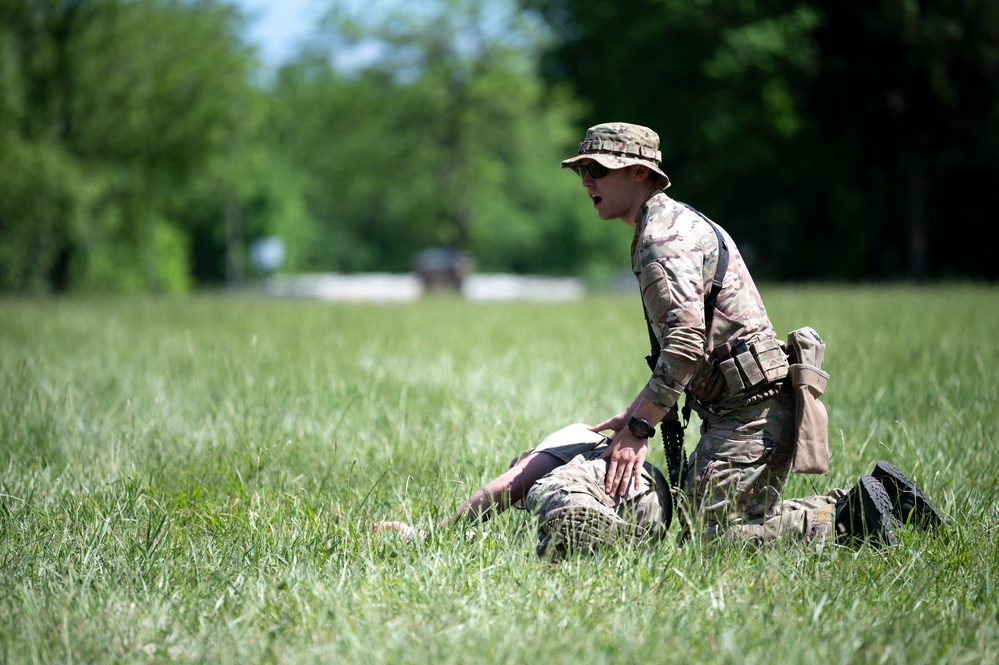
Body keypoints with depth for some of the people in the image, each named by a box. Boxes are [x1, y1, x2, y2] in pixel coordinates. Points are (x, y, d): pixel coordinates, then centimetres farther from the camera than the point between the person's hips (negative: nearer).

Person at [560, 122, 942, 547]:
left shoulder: (664, 235, -13)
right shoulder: (679, 223, 22)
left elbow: (685, 341, -24)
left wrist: (638, 429, -20)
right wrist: (633, 413, 20)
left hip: (749, 412, -10)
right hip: (741, 411, 10)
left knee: (712, 535, -15)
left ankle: (851, 521, -9)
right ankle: (863, 499, 11)